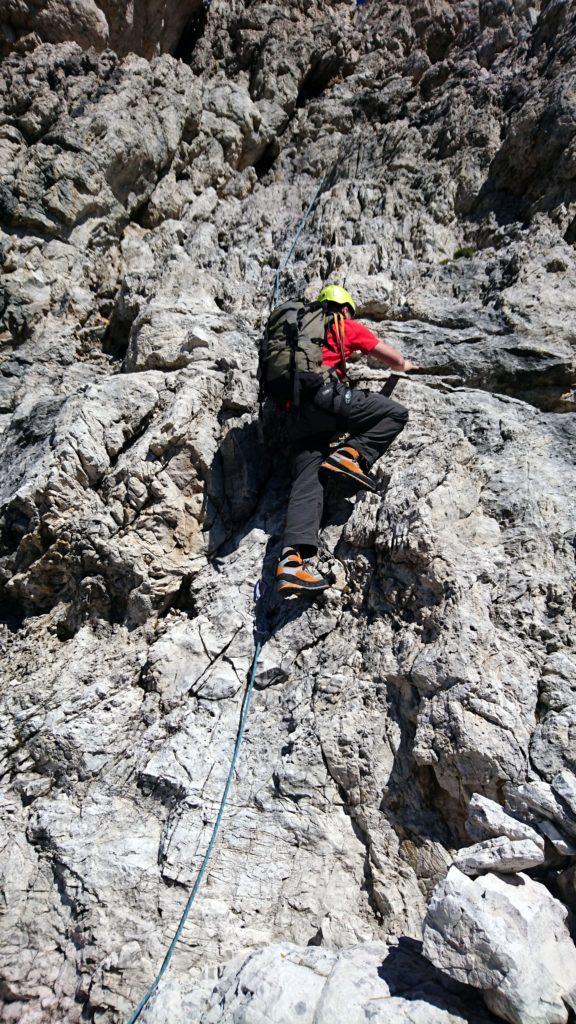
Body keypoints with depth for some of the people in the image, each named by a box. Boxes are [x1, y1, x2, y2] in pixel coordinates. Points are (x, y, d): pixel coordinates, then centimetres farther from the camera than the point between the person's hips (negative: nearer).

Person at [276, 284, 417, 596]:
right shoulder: (348, 326, 18)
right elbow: (395, 360, 22)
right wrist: (405, 366, 46)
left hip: (296, 411, 6)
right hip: (325, 395, -6)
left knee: (307, 483, -5)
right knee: (396, 414, 6)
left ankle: (292, 558, -22)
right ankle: (351, 454, -13)